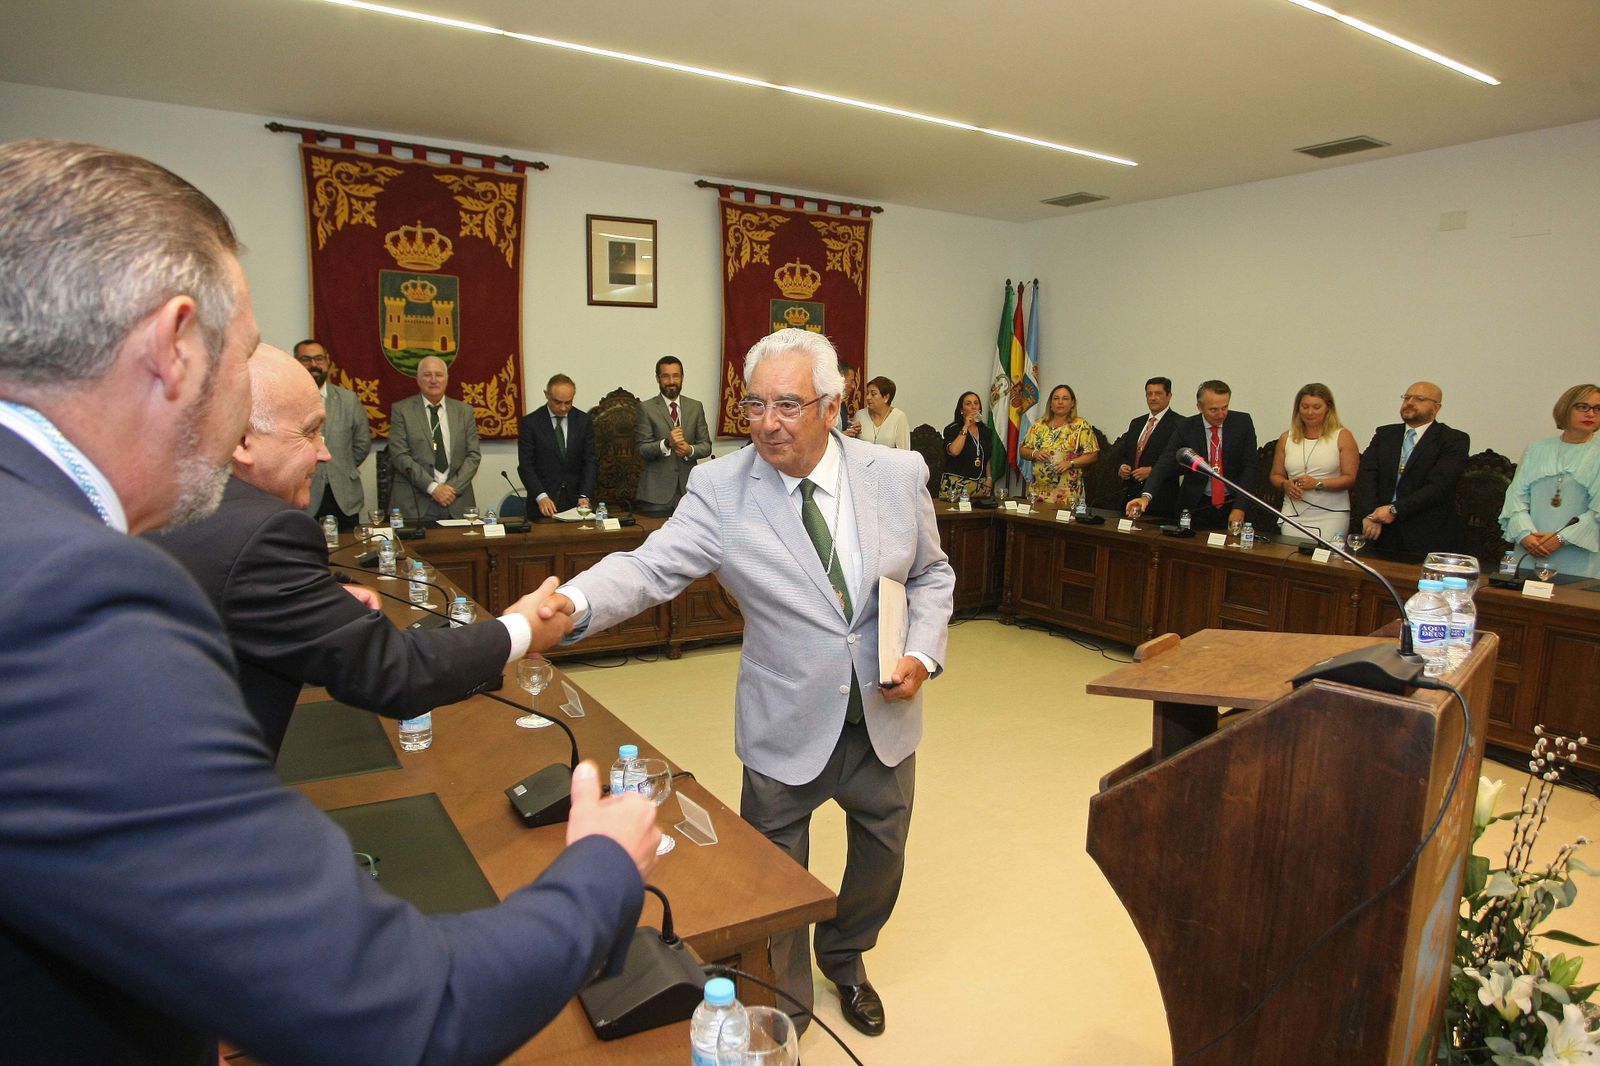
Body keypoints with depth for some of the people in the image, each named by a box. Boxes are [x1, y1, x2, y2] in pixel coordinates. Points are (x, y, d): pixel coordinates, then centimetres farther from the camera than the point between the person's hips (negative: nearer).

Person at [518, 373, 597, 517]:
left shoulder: (584, 421, 5)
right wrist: (541, 496, -18)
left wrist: (584, 495, -10)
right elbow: (525, 466, -5)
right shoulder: (530, 422, -2)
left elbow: (591, 462, 3)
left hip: (576, 501, 2)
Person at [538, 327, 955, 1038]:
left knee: (882, 856, 24)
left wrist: (922, 651, -11)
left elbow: (931, 574, 5)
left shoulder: (898, 474, -7)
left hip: (885, 719, 4)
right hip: (785, 730, -3)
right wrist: (573, 600, -42)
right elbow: (649, 567, -23)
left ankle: (845, 958, 58)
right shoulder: (719, 490, -15)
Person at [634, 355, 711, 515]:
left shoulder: (695, 407, 11)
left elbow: (706, 446, 9)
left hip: (688, 487, 3)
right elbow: (642, 450, -5)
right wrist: (666, 443, -23)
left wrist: (690, 450, -13)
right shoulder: (646, 409, 0)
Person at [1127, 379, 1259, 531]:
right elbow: (1165, 463, -13)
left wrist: (1239, 507, -12)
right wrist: (1146, 496, -29)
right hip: (1196, 506, -1)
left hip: (1232, 505, 1)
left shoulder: (1242, 422, -4)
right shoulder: (1186, 428, -6)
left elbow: (1250, 466, -4)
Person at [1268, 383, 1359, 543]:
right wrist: (1285, 484, -4)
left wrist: (1318, 484, -14)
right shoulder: (1286, 438, 11)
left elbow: (1351, 478, -4)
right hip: (1293, 515, 3)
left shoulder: (1342, 437, 2)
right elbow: (1275, 475, 17)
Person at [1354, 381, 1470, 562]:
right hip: (1382, 535, 3)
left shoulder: (1454, 440, -1)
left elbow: (1438, 485, -14)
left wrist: (1394, 509, -21)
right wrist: (1370, 514, -16)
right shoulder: (1384, 434, 11)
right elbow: (1366, 474, -1)